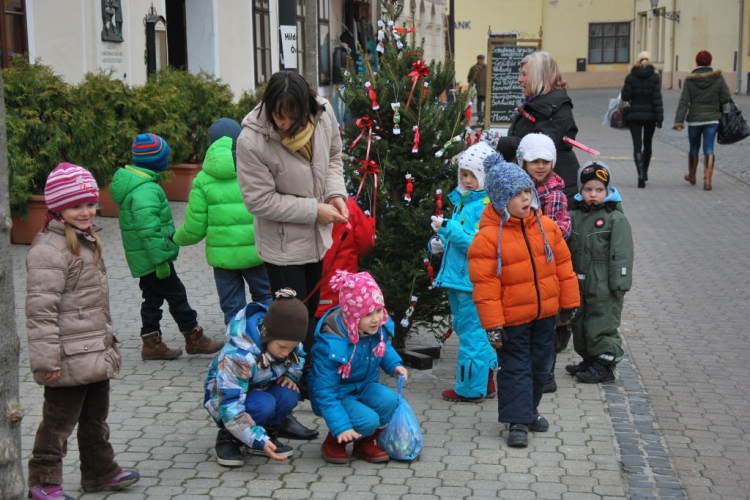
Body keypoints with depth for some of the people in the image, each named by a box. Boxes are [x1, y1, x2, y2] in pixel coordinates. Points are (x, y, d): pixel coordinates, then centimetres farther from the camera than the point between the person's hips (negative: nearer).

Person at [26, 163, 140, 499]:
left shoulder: (87, 241, 13)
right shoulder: (50, 249, -19)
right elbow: (40, 308, -23)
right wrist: (47, 360, -24)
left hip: (96, 354, 9)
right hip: (69, 358, -9)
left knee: (96, 416, 20)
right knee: (59, 421, 2)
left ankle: (100, 472, 33)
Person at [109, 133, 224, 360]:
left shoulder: (134, 181, 10)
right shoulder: (146, 191, -23)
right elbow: (149, 230, -27)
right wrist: (161, 259, -23)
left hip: (143, 261, 10)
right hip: (152, 259, -10)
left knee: (153, 298, 15)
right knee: (176, 295, 0)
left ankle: (151, 343, 19)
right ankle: (194, 339, 10)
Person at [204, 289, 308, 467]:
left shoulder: (285, 340, -17)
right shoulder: (237, 356, -37)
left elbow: (299, 358, 9)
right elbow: (230, 406, -36)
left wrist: (291, 374, -14)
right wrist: (259, 441, -41)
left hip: (261, 390, 6)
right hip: (223, 396, -6)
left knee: (289, 395, -27)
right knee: (263, 404, -36)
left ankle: (269, 432, 0)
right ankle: (228, 439, -10)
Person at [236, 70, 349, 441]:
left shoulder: (323, 115, -11)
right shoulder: (252, 140, -26)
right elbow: (260, 200, -22)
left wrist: (335, 192, -8)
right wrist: (314, 210, -22)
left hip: (318, 237, 6)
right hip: (283, 246, -6)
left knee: (311, 314, 21)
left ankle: (306, 381, 41)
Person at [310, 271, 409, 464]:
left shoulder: (380, 328, -12)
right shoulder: (330, 346, -31)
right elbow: (324, 392, -27)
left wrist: (395, 365, -7)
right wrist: (341, 426, -34)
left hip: (365, 386, 6)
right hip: (338, 394, -6)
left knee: (388, 400, -27)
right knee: (368, 421, -31)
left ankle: (367, 442, 1)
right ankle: (335, 441, 3)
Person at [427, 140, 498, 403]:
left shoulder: (488, 206, -17)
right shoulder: (462, 199, 12)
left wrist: (449, 228, -26)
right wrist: (440, 242, 9)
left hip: (473, 280, -10)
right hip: (457, 277, 10)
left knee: (470, 331, 0)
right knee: (464, 327, 19)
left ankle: (471, 388, 11)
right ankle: (486, 378, 31)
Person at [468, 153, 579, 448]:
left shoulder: (546, 226, 0)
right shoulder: (488, 236, -17)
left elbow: (562, 263, 8)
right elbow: (485, 284, -17)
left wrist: (568, 301, 10)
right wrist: (492, 324, -17)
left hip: (545, 314, 6)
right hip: (511, 319, -6)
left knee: (540, 366, 18)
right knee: (515, 369, 1)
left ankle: (529, 409, 36)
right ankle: (517, 421, 10)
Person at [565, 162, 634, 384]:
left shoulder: (615, 218, -8)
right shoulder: (575, 216, 9)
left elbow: (622, 254, -11)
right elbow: (567, 249, 15)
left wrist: (620, 283, -14)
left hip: (604, 288, -7)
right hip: (579, 285, 7)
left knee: (602, 324, -3)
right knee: (579, 324, 15)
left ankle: (604, 365, 8)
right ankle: (589, 360, 30)